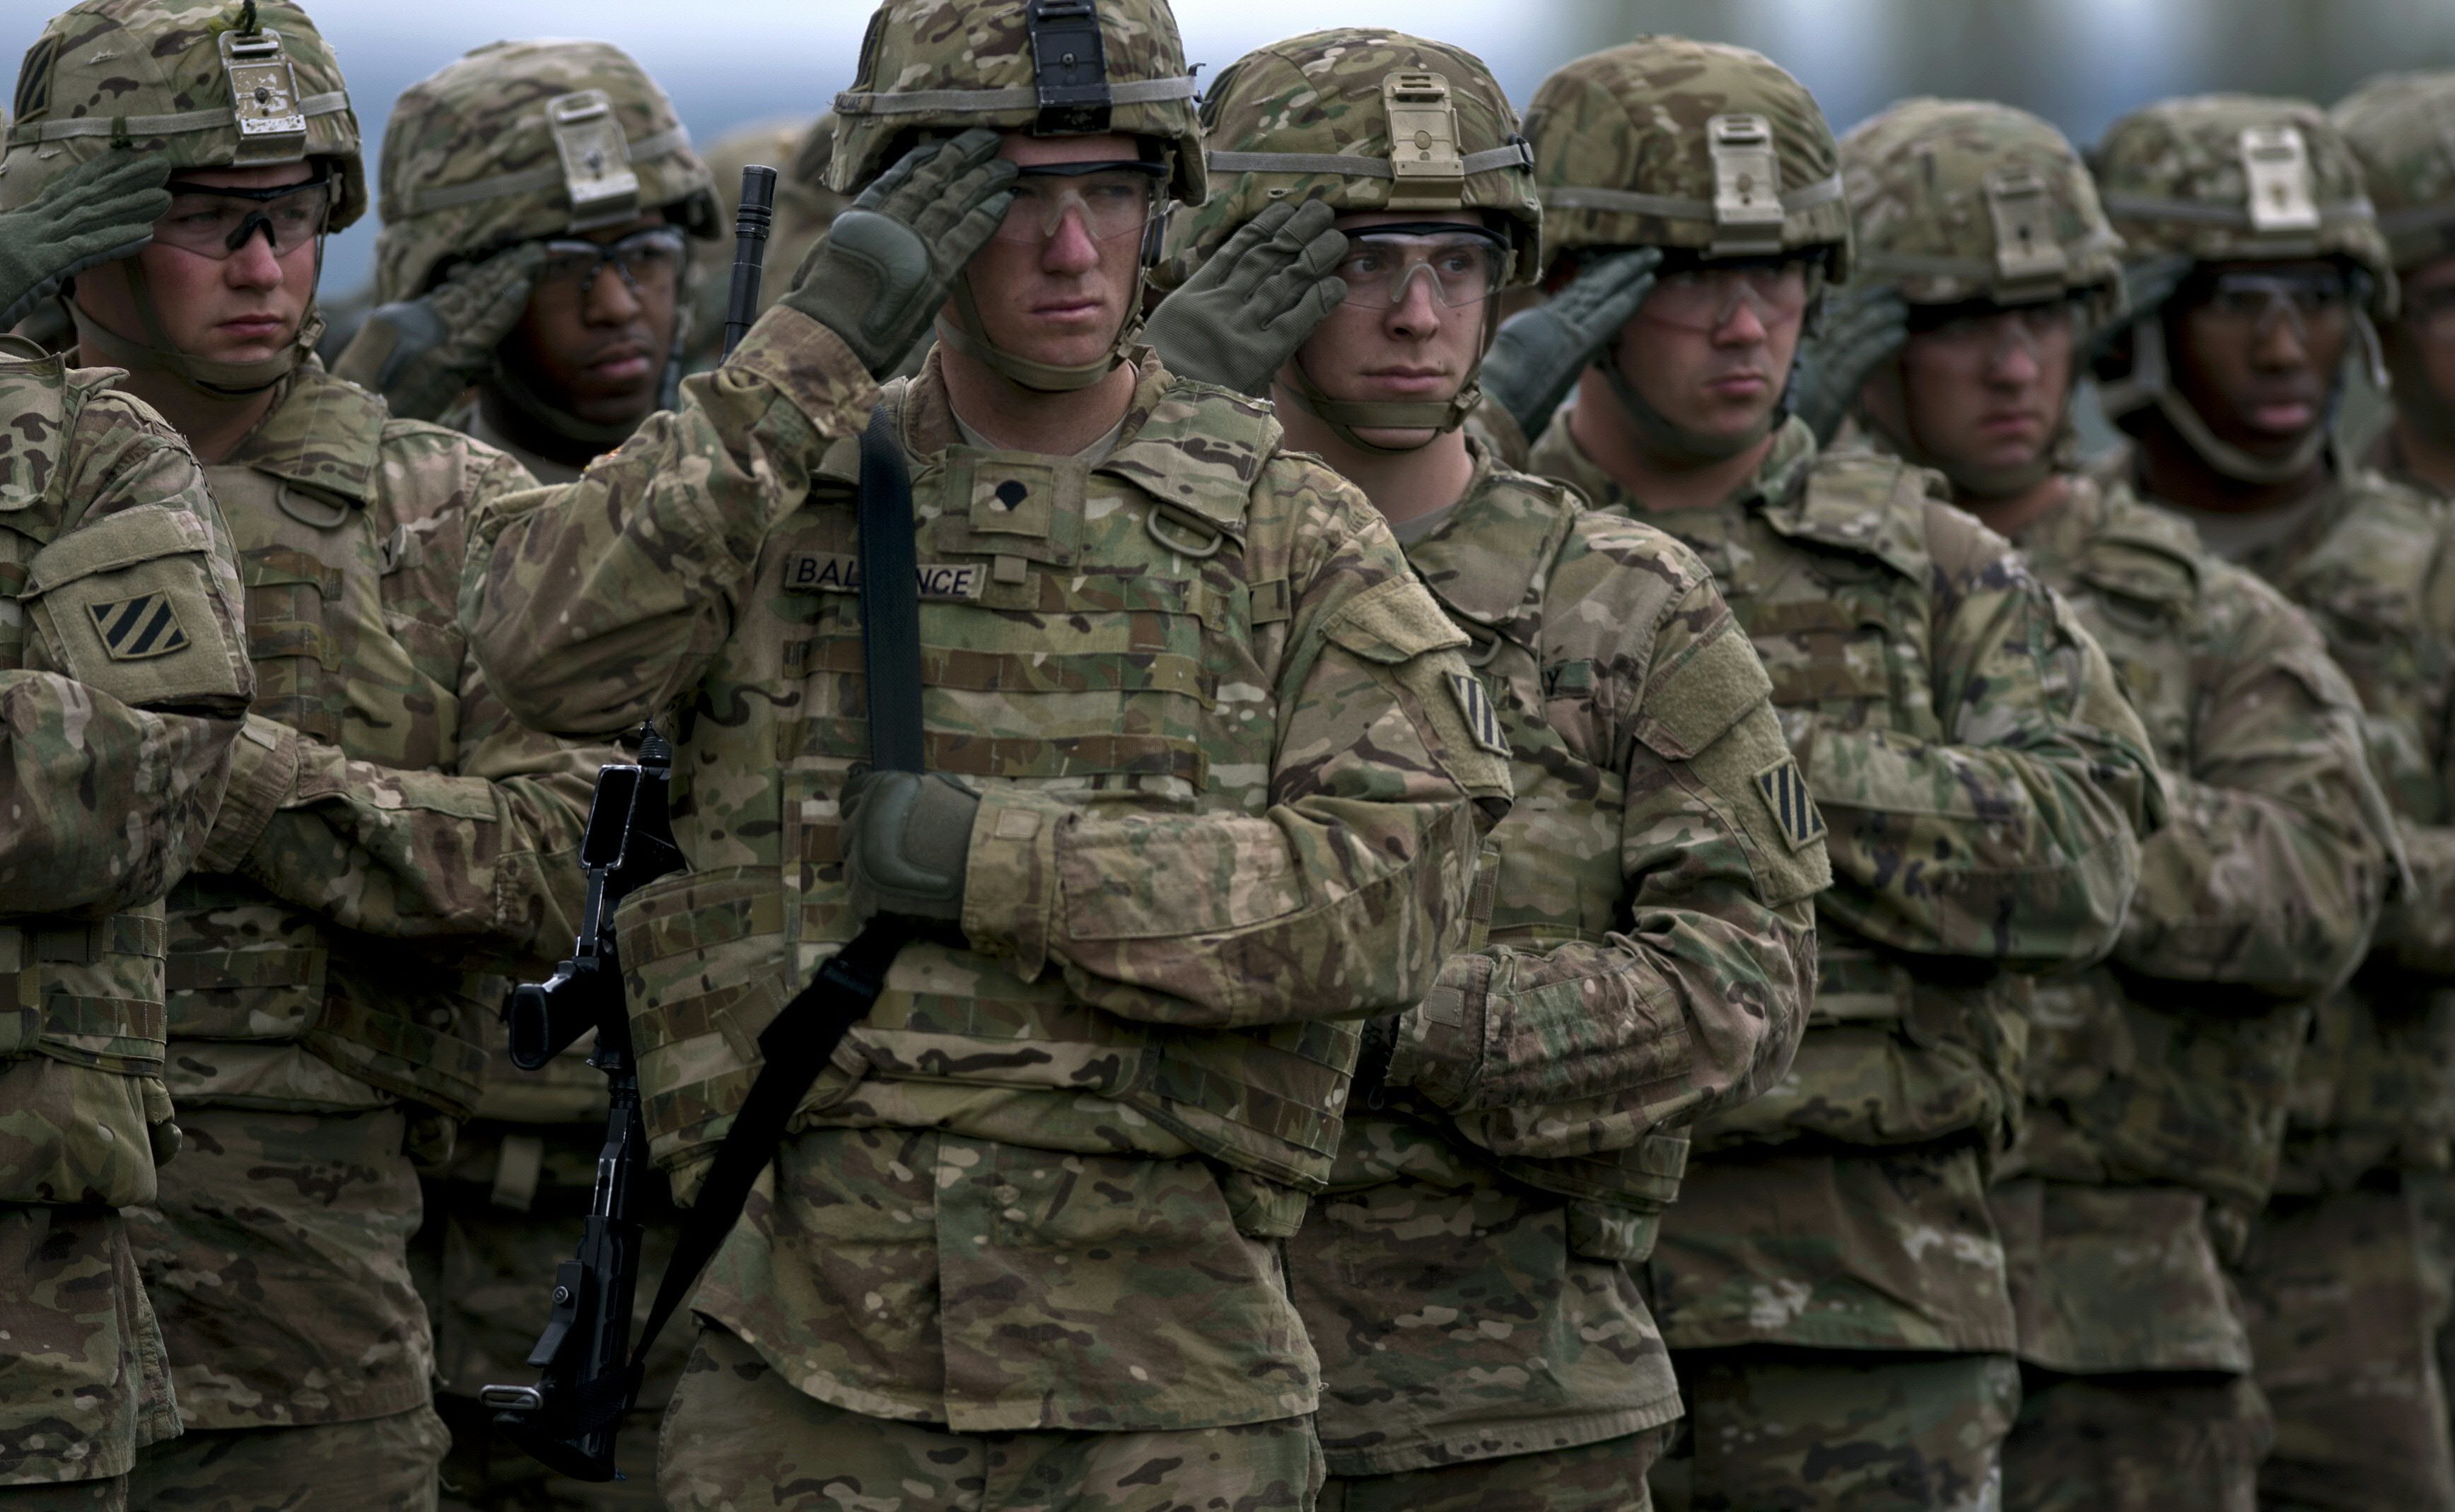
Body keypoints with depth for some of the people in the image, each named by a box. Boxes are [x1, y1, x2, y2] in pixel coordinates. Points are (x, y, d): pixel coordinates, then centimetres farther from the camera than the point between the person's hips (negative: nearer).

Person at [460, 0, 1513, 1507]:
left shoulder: (1291, 535, 4)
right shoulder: (777, 491, 8)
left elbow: (1393, 888, -10)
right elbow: (550, 642, -12)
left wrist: (999, 865, -15)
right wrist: (824, 341, -15)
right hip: (812, 1368, 1)